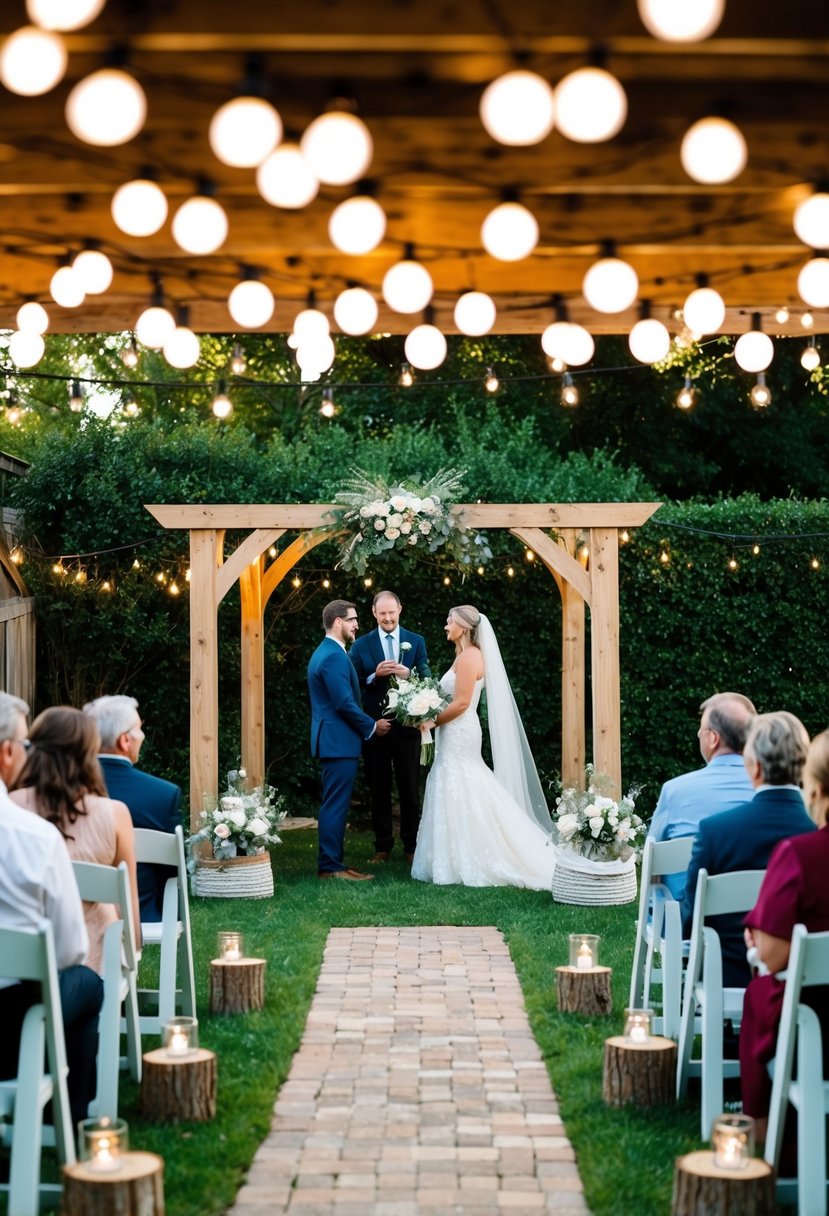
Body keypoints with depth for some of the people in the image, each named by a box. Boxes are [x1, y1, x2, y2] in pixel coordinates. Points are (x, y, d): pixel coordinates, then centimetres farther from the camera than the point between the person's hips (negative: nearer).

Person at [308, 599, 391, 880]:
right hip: (340, 740, -11)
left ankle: (330, 863, 18)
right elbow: (345, 703, -21)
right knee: (336, 805, -7)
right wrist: (372, 726, -8)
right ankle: (331, 866, -4)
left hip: (332, 739, 11)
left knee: (335, 805, 13)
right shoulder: (335, 656, -17)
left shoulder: (323, 652, 17)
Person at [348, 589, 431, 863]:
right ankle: (382, 845, 16)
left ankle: (411, 845, 16)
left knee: (410, 788, 7)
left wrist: (408, 674, -20)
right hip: (374, 725, 0)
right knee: (379, 789, 7)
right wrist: (374, 676, -18)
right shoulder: (361, 645, 3)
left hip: (406, 725, 0)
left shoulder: (416, 642, 5)